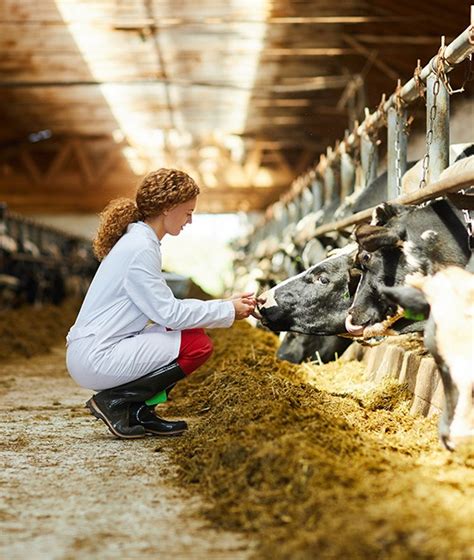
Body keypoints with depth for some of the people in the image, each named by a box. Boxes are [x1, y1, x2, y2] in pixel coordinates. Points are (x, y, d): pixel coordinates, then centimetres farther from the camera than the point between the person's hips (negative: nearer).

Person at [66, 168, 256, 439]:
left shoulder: (139, 240, 13)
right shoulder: (141, 249, -17)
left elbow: (166, 305, 14)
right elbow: (169, 313, -17)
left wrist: (226, 304, 8)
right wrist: (228, 311, -7)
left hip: (93, 352, 10)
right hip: (95, 358, -10)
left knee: (194, 332, 10)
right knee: (198, 345, -12)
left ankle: (139, 412, 9)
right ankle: (114, 402, -5)